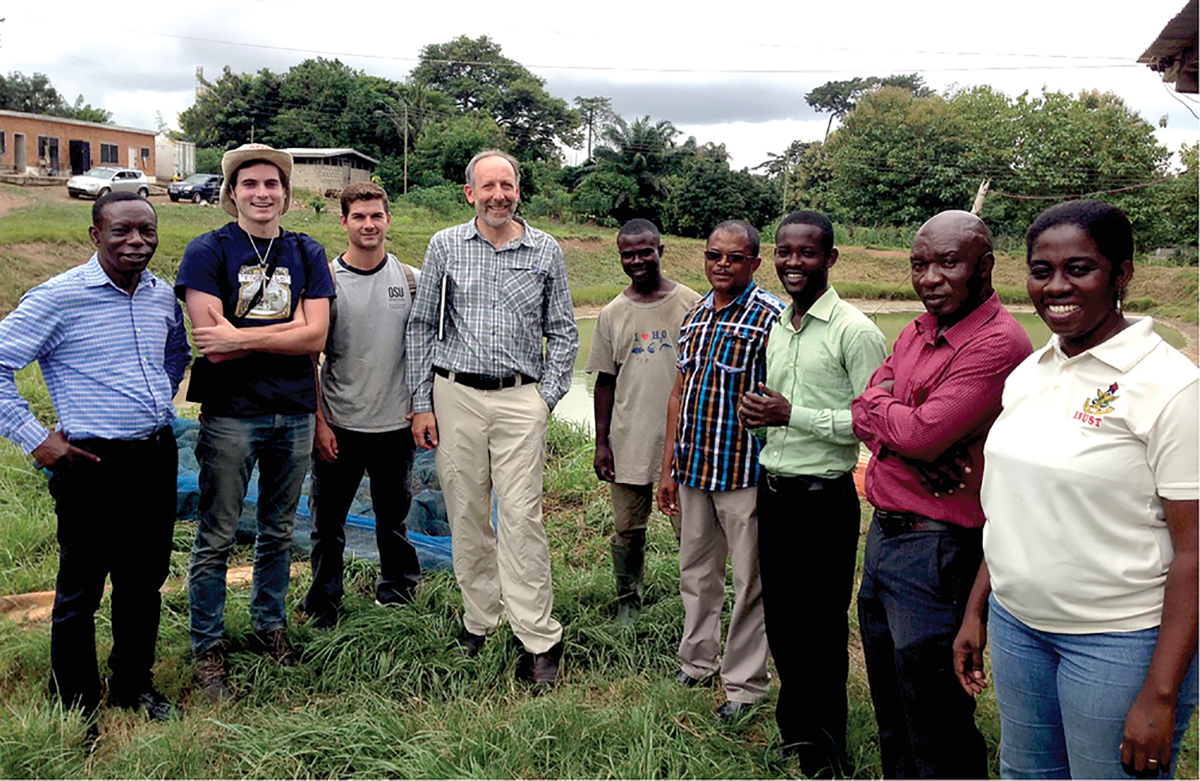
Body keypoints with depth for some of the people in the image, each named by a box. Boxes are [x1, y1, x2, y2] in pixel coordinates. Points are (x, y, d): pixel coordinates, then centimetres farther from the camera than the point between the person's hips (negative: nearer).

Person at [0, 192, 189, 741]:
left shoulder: (162, 295, 6)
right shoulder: (58, 297, -12)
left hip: (156, 458, 6)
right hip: (91, 465, -5)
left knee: (145, 581, 17)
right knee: (80, 591, 7)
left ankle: (134, 686, 35)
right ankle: (75, 710, 24)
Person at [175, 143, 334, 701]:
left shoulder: (306, 254, 8)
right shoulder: (208, 251, -2)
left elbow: (315, 337, -5)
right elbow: (212, 345, -13)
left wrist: (241, 337, -12)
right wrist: (287, 330, -9)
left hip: (294, 414, 3)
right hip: (230, 414, -3)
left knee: (278, 533, 15)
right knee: (215, 539, 4)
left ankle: (270, 627, 32)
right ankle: (209, 648, 19)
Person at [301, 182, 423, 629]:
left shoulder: (410, 279, 3)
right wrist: (318, 424, -9)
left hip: (396, 424, 2)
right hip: (339, 425, -2)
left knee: (393, 518, 16)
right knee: (328, 524, 7)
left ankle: (397, 594, 35)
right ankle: (322, 609, 23)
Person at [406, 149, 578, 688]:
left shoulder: (546, 251, 5)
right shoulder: (445, 246, 6)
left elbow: (563, 332, 9)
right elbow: (421, 328, 8)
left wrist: (547, 398, 0)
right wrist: (422, 404, 3)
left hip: (520, 399, -1)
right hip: (454, 396, 2)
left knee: (521, 518, -4)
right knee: (466, 515, 8)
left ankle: (539, 639, 3)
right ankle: (478, 620, 24)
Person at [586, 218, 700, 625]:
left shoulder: (690, 304, -1)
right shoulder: (612, 314, 5)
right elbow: (605, 382, 8)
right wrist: (601, 443, 4)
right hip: (628, 442, 2)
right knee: (628, 530, 12)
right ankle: (628, 602, 31)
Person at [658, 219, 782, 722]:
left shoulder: (770, 317, -10)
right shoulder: (695, 314, 11)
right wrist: (668, 467, 13)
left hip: (744, 472, -6)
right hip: (693, 468, 7)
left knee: (750, 582, 5)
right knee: (695, 571, 19)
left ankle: (743, 685, 20)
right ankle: (695, 662, 37)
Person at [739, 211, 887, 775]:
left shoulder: (855, 332, -12)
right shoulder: (778, 328, 13)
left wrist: (792, 414, -19)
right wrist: (758, 415, -1)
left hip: (822, 499, -7)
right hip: (773, 490, 7)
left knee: (820, 632, 5)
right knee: (780, 623, 17)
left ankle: (823, 759, 23)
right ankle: (793, 735, 35)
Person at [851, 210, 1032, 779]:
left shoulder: (998, 343, -19)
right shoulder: (916, 332, 10)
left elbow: (922, 433, -26)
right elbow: (864, 415, 5)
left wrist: (878, 403, -6)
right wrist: (904, 445, -16)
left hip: (939, 546, -9)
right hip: (884, 534, 9)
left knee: (933, 719, 5)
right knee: (890, 709, 23)